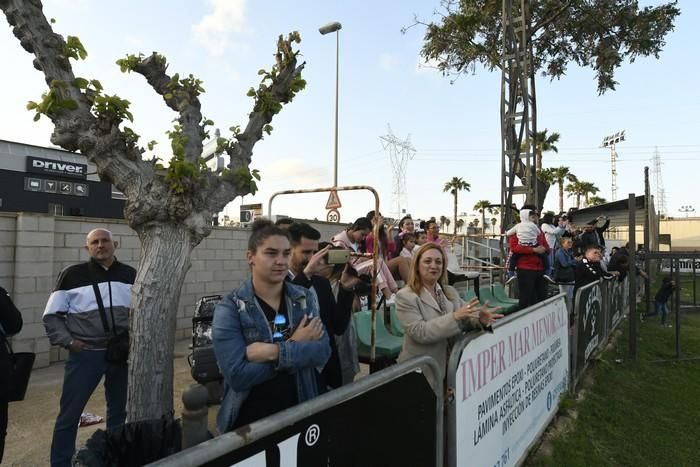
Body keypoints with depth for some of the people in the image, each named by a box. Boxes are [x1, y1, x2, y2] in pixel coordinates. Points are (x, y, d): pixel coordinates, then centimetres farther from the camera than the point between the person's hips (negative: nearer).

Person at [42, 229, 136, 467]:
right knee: (69, 413, 5)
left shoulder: (131, 275, 3)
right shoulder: (73, 275, -6)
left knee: (119, 411, 17)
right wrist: (68, 341, -11)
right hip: (85, 354, -3)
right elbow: (51, 316, 0)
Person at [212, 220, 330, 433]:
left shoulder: (305, 298, -2)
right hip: (250, 421, -3)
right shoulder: (229, 308, -12)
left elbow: (323, 351, -12)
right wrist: (296, 346, -17)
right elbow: (237, 375, -20)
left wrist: (274, 351, -25)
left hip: (301, 413, 3)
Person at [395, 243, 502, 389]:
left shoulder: (450, 292, 8)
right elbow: (419, 332, -21)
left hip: (451, 367, 5)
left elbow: (465, 320, 3)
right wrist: (455, 317, -27)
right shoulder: (405, 296, -12)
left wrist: (480, 320, -19)